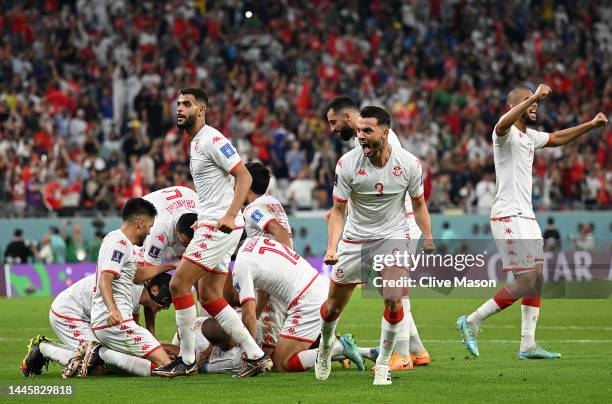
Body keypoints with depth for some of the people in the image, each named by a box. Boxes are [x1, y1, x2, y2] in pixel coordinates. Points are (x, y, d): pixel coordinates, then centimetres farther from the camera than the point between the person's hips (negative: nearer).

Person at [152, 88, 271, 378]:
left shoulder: (211, 140, -12)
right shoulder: (196, 143, 18)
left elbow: (244, 176, -17)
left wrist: (230, 215, -26)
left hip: (220, 226, -10)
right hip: (210, 226, 10)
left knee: (178, 285, -10)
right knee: (210, 296, 10)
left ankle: (187, 360, -3)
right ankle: (256, 356, 10)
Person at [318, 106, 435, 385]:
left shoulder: (409, 163, -12)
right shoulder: (347, 164, -15)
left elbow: (418, 204, 5)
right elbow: (338, 210, -9)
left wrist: (428, 238, -3)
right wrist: (331, 248, -21)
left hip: (393, 238, -1)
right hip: (355, 240, 1)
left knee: (394, 300, -21)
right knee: (333, 307, 6)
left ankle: (383, 363, -1)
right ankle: (325, 345, 41)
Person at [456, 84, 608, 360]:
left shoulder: (530, 137, 17)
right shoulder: (507, 133, -11)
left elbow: (556, 138, 35)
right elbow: (503, 124, -37)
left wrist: (590, 125, 28)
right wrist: (533, 97, -46)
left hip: (526, 217, 10)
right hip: (509, 217, -10)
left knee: (537, 280, 8)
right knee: (526, 281, -12)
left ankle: (528, 345, 10)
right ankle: (471, 321, -4)